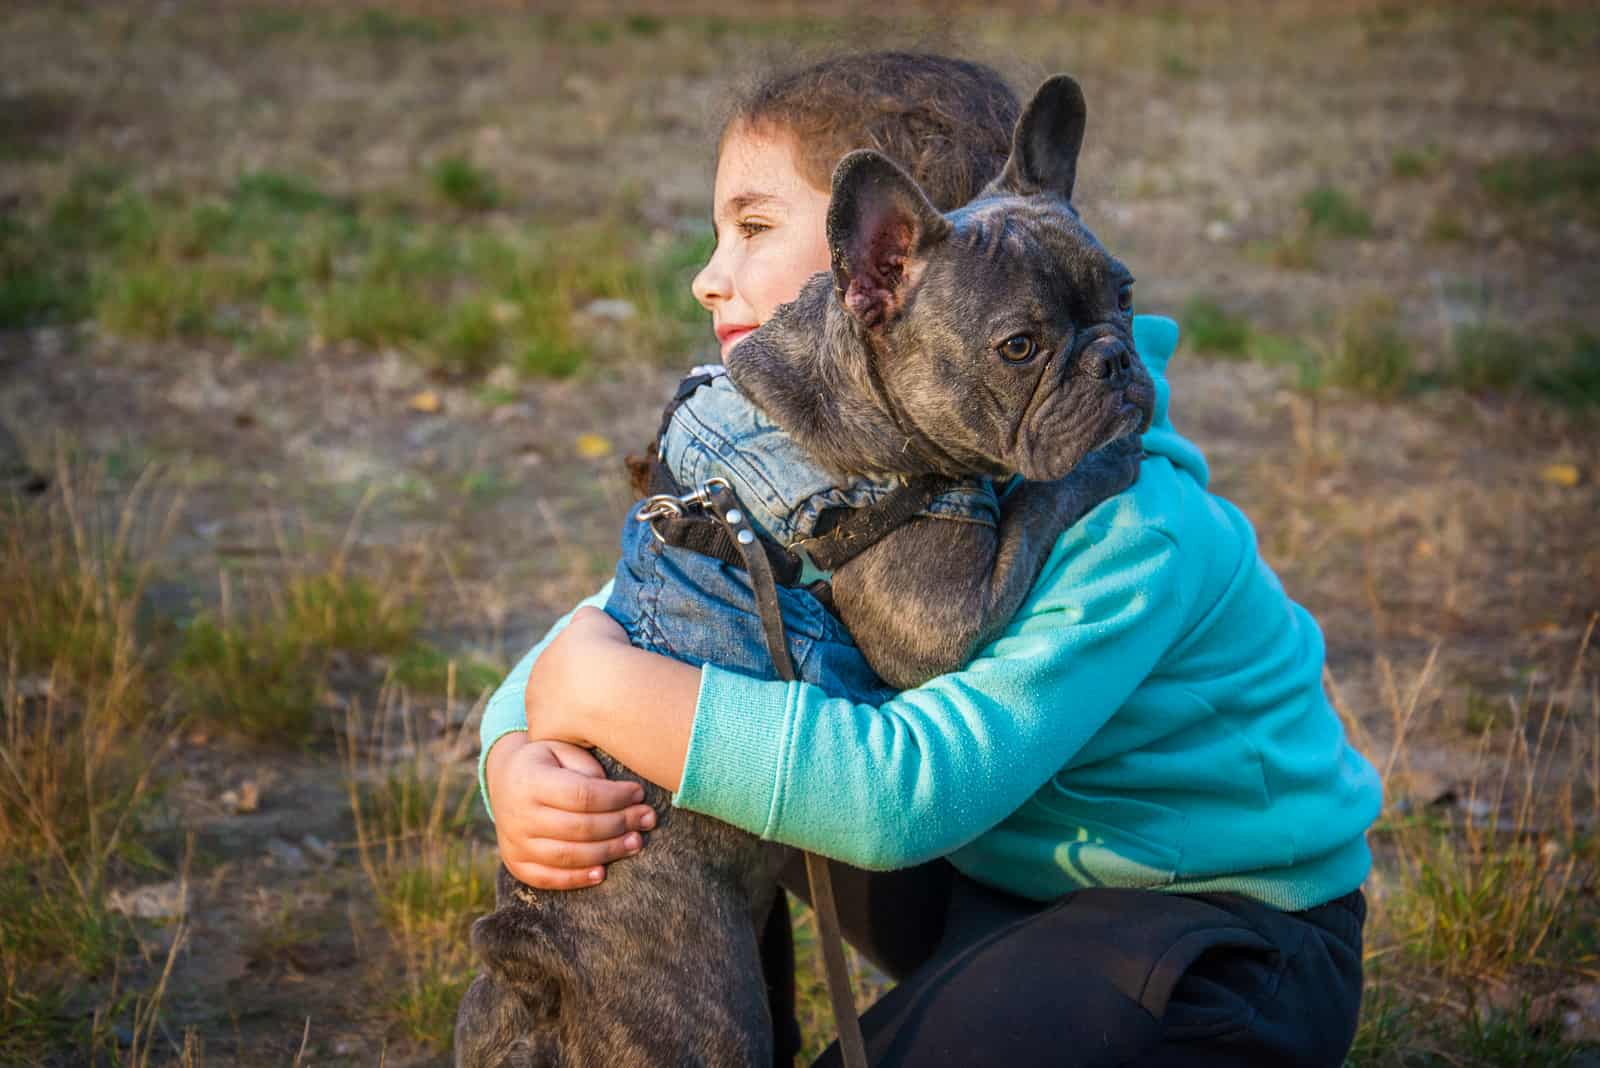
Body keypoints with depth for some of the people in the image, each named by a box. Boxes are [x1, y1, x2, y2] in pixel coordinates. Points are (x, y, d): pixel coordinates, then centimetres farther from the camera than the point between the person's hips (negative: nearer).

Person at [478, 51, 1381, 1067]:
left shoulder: (1122, 518, -31)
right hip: (1000, 867, 7)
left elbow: (912, 788, -42)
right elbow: (602, 631, -6)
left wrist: (610, 691, -36)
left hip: (1230, 931, -7)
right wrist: (521, 765, -30)